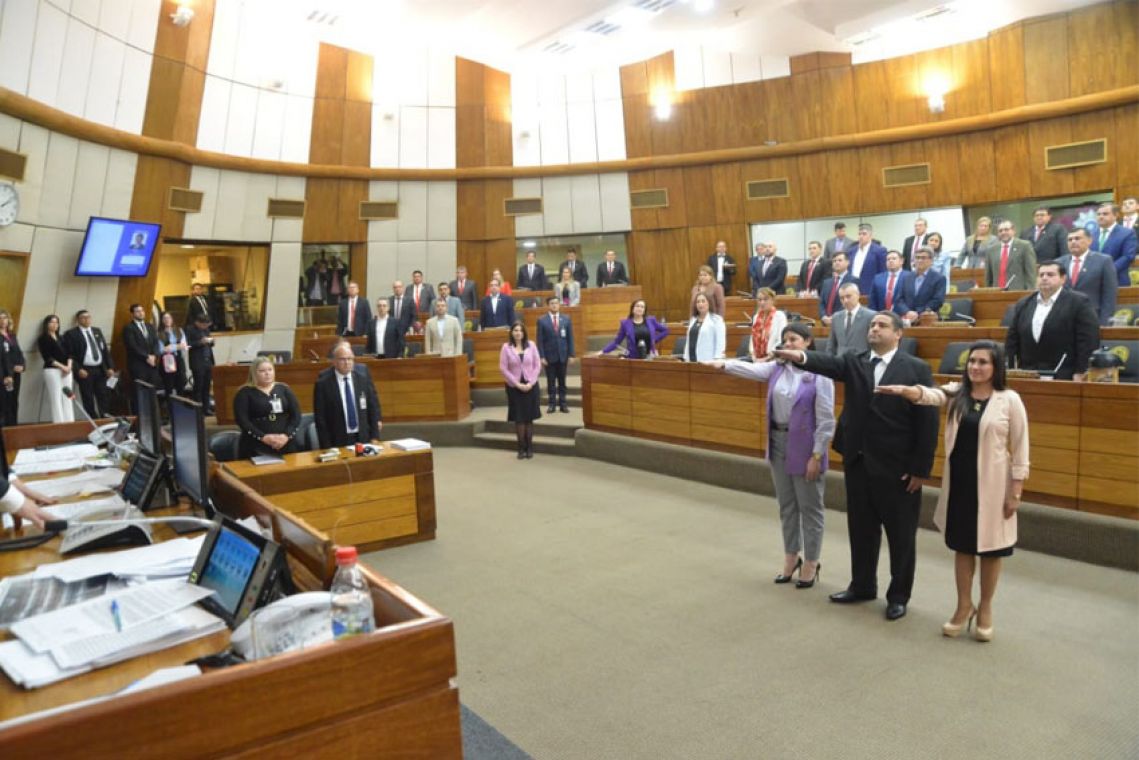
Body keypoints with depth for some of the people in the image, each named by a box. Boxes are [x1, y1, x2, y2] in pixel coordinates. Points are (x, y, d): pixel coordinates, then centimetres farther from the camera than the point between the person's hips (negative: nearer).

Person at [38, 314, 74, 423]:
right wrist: (62, 366, -15)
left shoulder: (61, 338, 19)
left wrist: (69, 366, -7)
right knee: (56, 399, -7)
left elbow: (69, 353, 11)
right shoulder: (43, 339, 2)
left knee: (67, 398, 2)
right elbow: (47, 358, -8)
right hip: (52, 370, -5)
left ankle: (70, 423, 2)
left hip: (66, 371, 6)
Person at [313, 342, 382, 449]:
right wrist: (327, 448, -8)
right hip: (338, 441, -2)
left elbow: (373, 404, 4)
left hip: (364, 437, 2)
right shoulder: (323, 382, -9)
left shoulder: (363, 373, -1)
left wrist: (375, 436, 0)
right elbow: (320, 418, -5)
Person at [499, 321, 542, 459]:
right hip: (514, 387, -1)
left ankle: (529, 447, 13)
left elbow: (537, 365, 1)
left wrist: (531, 383, -10)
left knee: (529, 418, 5)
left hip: (530, 386, 1)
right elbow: (503, 368, -7)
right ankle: (521, 448, 10)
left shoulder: (531, 345, 1)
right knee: (519, 419, 2)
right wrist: (517, 384, -12)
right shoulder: (506, 347, -4)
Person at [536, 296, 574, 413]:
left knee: (562, 381, 7)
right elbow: (540, 340, -3)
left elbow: (570, 338, 4)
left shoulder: (566, 319, 4)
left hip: (563, 355, 2)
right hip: (549, 355, -2)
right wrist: (541, 357, -9)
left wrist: (571, 355, -1)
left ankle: (562, 404, 13)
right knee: (551, 381, 4)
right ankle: (552, 404, 10)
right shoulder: (542, 320, -2)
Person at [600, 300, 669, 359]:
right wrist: (603, 351, -4)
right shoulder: (625, 323, 2)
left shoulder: (651, 321, 6)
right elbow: (617, 341, 4)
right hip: (632, 358, -2)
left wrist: (655, 340, 3)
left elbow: (665, 330, 15)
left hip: (648, 358, 2)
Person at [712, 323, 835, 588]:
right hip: (778, 443, 6)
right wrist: (726, 365, -23)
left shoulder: (819, 374, -13)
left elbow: (826, 419, -13)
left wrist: (817, 455, -15)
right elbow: (753, 370, -8)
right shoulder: (777, 368, 5)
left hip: (804, 448, -6)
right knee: (786, 505, 16)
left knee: (809, 507, 8)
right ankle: (791, 556, 32)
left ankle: (811, 562, 23)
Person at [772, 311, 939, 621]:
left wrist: (921, 468, -11)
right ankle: (862, 585, 33)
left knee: (900, 535, 9)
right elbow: (829, 363, -16)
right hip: (858, 462, 4)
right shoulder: (853, 363, 6)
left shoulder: (917, 369, -6)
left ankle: (898, 596, 25)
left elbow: (928, 422, -8)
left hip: (897, 467, -4)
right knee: (861, 529, 16)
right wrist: (801, 357, -38)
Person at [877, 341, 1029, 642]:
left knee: (990, 548, 10)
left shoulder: (1009, 400, -7)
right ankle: (964, 605, 29)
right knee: (962, 545, 14)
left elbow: (1020, 449, -5)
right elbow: (931, 395, -21)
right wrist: (905, 390, -44)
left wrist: (1016, 491, -7)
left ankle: (985, 608, 29)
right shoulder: (956, 393, 0)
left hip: (992, 485, -3)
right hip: (958, 483, 3)